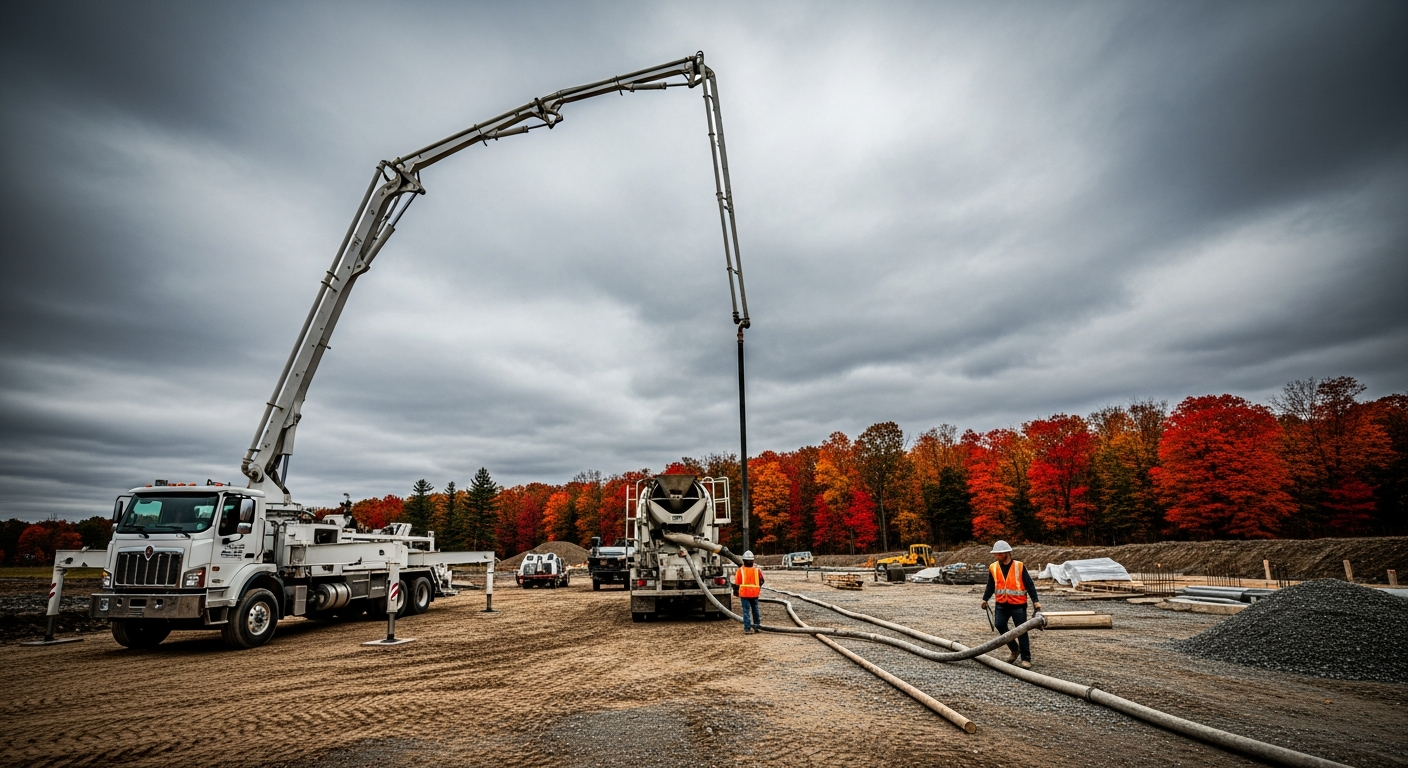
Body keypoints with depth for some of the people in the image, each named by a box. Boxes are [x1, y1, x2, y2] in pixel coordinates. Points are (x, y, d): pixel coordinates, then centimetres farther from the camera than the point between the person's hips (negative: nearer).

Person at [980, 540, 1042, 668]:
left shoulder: (1019, 566, -8)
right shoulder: (993, 568, 2)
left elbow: (1029, 584, -6)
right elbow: (990, 586, 14)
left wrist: (1035, 601, -10)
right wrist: (985, 599, 13)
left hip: (1018, 605, -3)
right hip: (1001, 605, 4)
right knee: (1000, 625, -8)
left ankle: (1026, 658, 11)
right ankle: (1015, 649, 15)